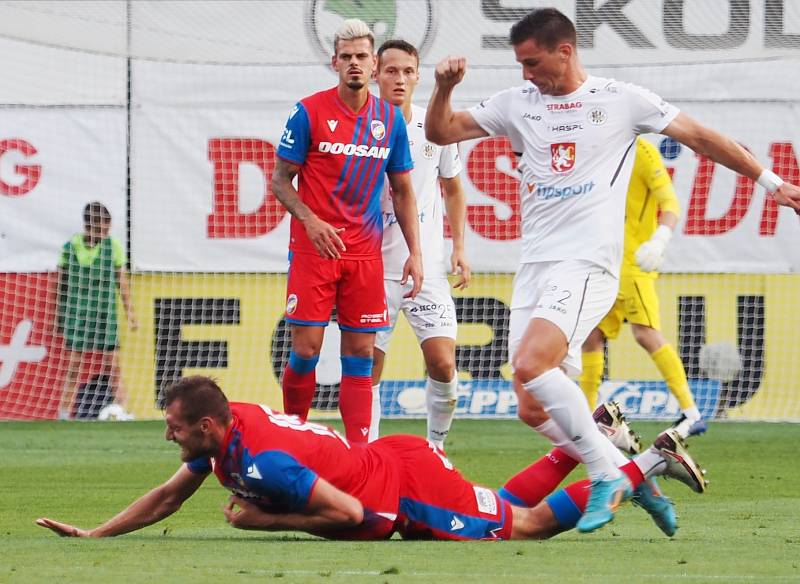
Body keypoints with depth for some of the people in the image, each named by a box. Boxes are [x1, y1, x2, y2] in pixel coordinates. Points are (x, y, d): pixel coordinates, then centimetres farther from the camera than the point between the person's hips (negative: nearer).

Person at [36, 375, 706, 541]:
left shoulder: (261, 460, -30)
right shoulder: (225, 429, -3)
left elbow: (348, 512, -28)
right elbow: (168, 495, 11)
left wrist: (266, 520, -19)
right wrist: (93, 534, 6)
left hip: (412, 484, -8)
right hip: (395, 459, 8)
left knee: (524, 525, -1)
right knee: (506, 508, 24)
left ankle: (650, 463, 2)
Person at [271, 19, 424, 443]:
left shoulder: (390, 119, 7)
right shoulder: (309, 112, -4)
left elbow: (402, 191, 14)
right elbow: (280, 179, -1)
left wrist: (414, 253, 7)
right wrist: (310, 220, -18)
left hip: (365, 251, 3)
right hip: (313, 246, -3)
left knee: (360, 354, 0)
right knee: (306, 350, -6)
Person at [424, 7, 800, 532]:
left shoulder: (622, 100, 1)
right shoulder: (517, 104, 12)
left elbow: (700, 137, 9)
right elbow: (441, 132, 15)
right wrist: (445, 86, -4)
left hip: (587, 265, -6)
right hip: (534, 267, 6)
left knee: (531, 365, -28)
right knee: (534, 411, -1)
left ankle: (608, 475, -16)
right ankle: (624, 478, 15)